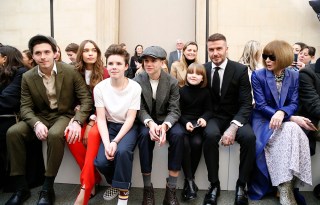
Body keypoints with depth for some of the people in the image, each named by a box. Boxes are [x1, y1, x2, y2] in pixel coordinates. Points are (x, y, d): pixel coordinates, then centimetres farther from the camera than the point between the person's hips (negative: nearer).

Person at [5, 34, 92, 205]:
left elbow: (86, 99, -10)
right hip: (41, 116, 4)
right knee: (12, 132, -21)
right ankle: (20, 187, -9)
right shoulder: (27, 77, -2)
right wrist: (36, 124, -25)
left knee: (55, 134, -37)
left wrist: (77, 121, -27)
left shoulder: (70, 71, -10)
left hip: (64, 115, -3)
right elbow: (25, 107, -3)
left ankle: (47, 189, -21)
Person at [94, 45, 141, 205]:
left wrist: (115, 141, -25)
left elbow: (130, 119, -14)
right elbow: (101, 119, -8)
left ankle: (123, 191, -8)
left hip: (128, 127, -2)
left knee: (122, 151, -33)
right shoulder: (99, 88, -9)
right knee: (101, 161, -21)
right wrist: (106, 143, -23)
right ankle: (113, 182, 15)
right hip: (110, 126, 2)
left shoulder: (135, 87, -14)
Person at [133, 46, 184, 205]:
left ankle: (171, 189, -23)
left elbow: (174, 110, -10)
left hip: (166, 119, 1)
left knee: (178, 134, -32)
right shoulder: (137, 81, -6)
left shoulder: (172, 82, -7)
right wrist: (150, 123, -31)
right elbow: (140, 108, -8)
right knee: (145, 135, -35)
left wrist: (164, 126, -33)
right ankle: (147, 188, -22)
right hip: (146, 120, 0)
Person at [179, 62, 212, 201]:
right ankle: (190, 180, -18)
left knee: (196, 143, -27)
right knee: (185, 144, -28)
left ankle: (188, 180, -13)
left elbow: (209, 110, 7)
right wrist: (186, 123, -19)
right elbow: (178, 112, 0)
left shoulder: (205, 92, 7)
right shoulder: (182, 91, 3)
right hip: (183, 123, -1)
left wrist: (204, 118, -16)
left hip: (198, 124, 1)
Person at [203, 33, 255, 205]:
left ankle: (241, 186, -11)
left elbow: (246, 104, -10)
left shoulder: (240, 70, -5)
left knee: (249, 136, -30)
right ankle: (214, 184, -15)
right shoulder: (203, 69, 1)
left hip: (235, 117, 0)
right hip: (213, 117, 1)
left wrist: (233, 127, -26)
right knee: (210, 135, -32)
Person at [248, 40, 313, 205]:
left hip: (286, 120, 3)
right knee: (290, 131, -32)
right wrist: (291, 118, -21)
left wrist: (282, 113, -29)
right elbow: (261, 106, -12)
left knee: (293, 132, -32)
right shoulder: (258, 76, -5)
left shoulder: (295, 76, 4)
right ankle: (285, 189, -24)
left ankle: (286, 187, -23)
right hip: (263, 120, -3)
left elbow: (293, 104, -3)